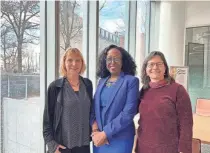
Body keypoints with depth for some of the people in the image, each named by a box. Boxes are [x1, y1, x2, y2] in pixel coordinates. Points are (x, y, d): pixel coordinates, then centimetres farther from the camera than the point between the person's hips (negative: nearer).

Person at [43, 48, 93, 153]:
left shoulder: (88, 84, 3)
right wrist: (52, 144, -9)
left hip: (83, 144, 3)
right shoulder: (55, 87, -7)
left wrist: (91, 134, 7)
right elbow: (47, 117, -5)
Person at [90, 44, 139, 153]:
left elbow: (128, 113, -16)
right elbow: (94, 108, 6)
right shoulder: (102, 81, 7)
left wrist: (105, 133, -16)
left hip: (120, 139, -4)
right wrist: (95, 130, -10)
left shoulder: (131, 81, -9)